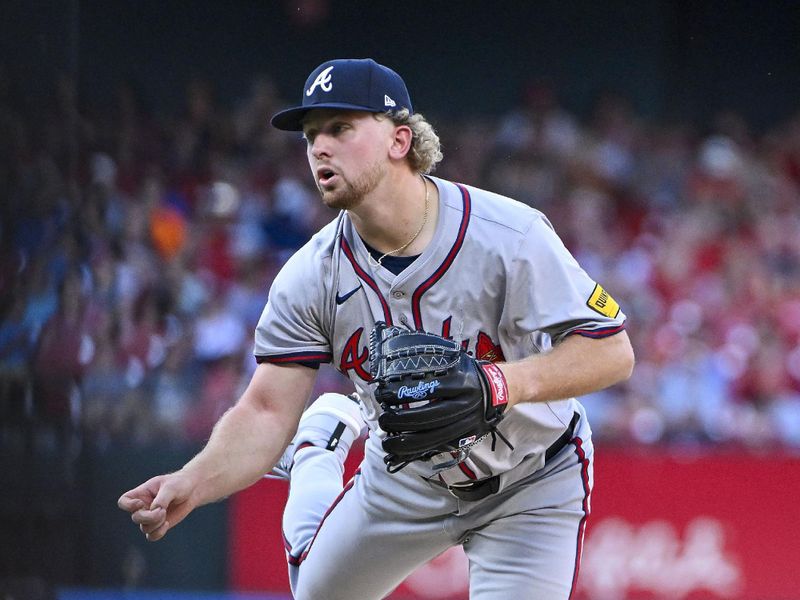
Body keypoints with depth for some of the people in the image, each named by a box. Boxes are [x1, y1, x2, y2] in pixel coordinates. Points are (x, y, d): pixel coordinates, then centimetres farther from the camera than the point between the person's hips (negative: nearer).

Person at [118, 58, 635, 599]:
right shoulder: (312, 276, -16)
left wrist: (501, 383, -44)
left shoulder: (508, 236, -28)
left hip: (531, 486, -4)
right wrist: (192, 484, -36)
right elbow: (267, 411, -17)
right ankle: (321, 451, 46)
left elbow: (613, 352, -28)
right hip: (406, 479, 4)